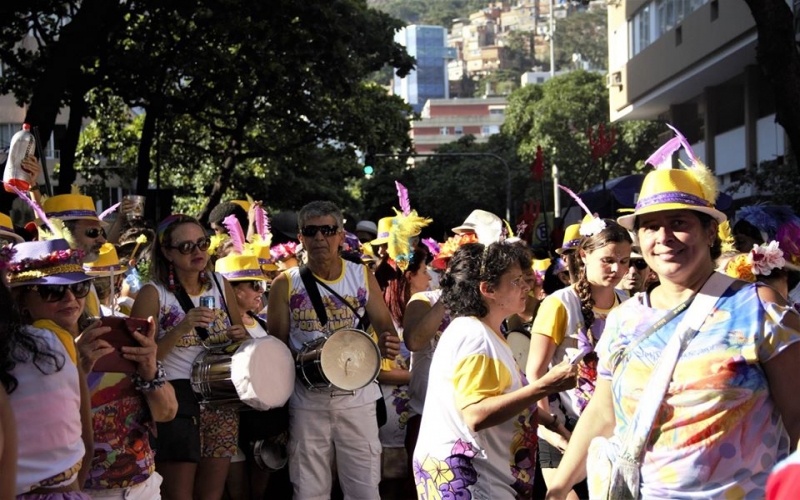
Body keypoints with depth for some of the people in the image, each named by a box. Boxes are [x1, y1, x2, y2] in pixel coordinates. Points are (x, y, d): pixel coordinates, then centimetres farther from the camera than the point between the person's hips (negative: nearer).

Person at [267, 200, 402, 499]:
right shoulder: (286, 284, 1)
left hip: (357, 398, 1)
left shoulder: (362, 277, 5)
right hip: (307, 403, 0)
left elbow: (384, 324, 11)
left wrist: (388, 344, -12)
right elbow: (276, 343, 5)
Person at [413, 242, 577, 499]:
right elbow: (477, 415, -29)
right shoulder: (474, 335, -19)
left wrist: (548, 423, 12)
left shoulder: (483, 333, 13)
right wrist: (546, 386, -29)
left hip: (486, 475, 10)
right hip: (462, 478, -10)